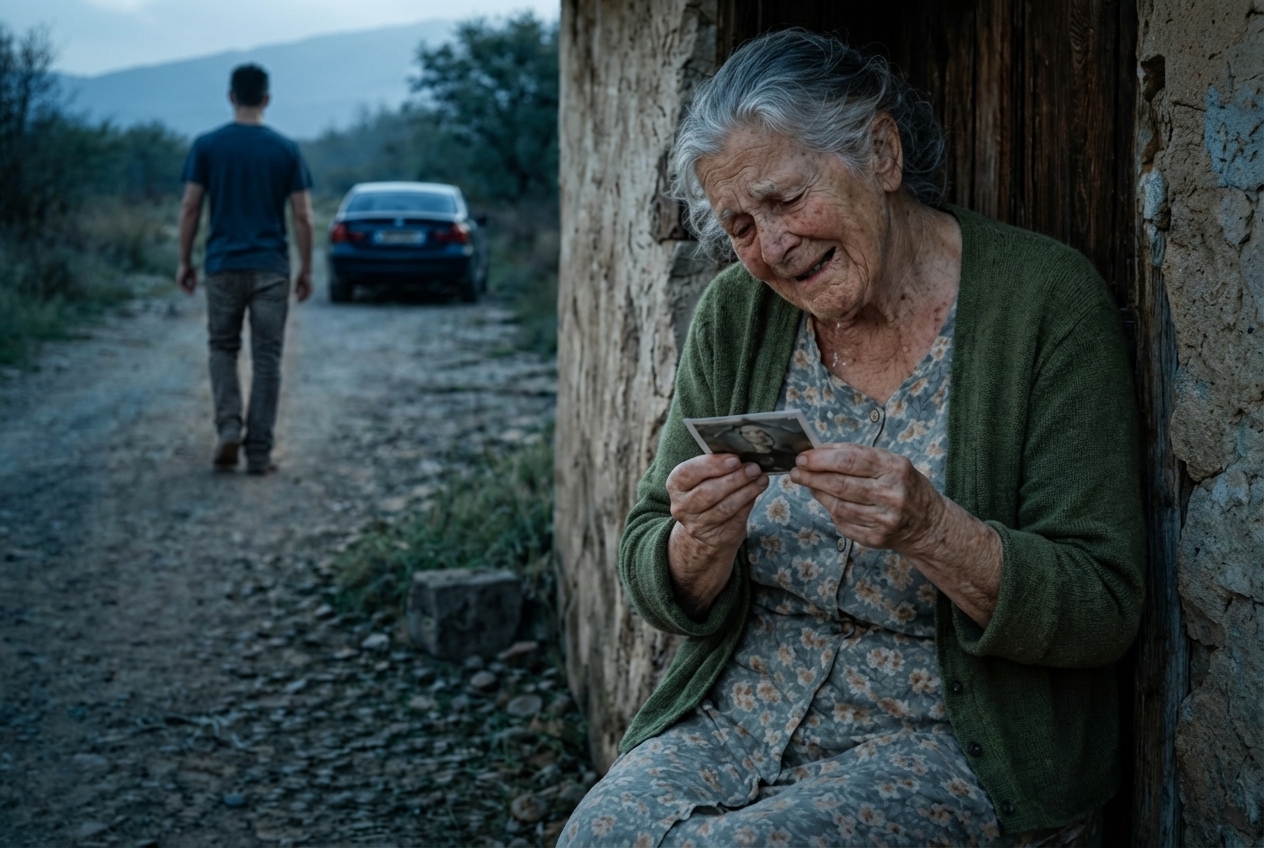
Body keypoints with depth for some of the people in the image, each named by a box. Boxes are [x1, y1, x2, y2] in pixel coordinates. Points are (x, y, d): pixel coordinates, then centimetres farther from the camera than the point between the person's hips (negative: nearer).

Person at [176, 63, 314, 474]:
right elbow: (302, 216, -1)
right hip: (272, 269, 0)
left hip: (223, 265, 0)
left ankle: (228, 427, -5)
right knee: (267, 357, 4)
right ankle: (259, 452, 4)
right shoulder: (286, 149, 0)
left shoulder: (206, 145, -1)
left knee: (223, 348, 15)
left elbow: (189, 207, -2)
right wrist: (306, 269, 7)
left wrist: (185, 262, 8)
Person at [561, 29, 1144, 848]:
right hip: (736, 715, 4)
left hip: (954, 748, -3)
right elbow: (657, 586, 5)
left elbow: (1102, 611, -13)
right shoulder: (736, 314, 3)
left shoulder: (1046, 300, -10)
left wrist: (929, 529, -30)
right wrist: (700, 544, -19)